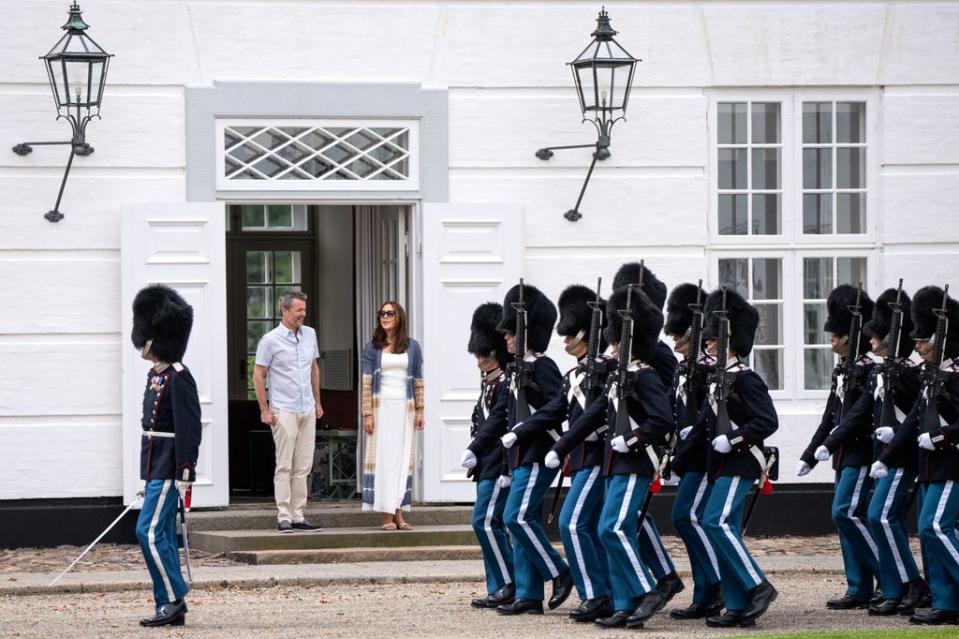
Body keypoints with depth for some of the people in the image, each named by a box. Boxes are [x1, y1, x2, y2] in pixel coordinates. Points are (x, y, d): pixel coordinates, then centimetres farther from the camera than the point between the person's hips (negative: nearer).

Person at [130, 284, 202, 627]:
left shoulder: (178, 379, -16)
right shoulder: (155, 376, 14)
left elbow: (189, 429, -19)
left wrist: (183, 477, -21)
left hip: (168, 470, -10)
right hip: (155, 467, 10)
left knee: (149, 532, -12)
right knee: (162, 536, 9)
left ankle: (172, 598, -6)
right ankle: (173, 608, 11)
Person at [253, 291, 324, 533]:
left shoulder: (309, 334, 10)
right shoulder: (270, 340, -7)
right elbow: (258, 375, -5)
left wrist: (317, 402, 18)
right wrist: (264, 410, -9)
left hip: (307, 410, 6)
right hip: (283, 411, -6)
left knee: (303, 467, 5)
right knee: (284, 466, -6)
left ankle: (298, 516, 9)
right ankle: (283, 517, -6)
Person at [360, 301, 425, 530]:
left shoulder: (412, 347, 9)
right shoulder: (373, 347, 3)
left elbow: (418, 382, 11)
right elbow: (367, 382, -1)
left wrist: (419, 411, 5)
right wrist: (367, 414, -7)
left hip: (404, 408, 2)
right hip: (381, 407, -2)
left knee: (402, 458, 2)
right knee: (383, 457, -5)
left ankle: (399, 513, 6)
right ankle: (386, 515, -4)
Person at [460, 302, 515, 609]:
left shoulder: (506, 385, -14)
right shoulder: (489, 384, 16)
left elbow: (498, 423, -19)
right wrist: (474, 453, 10)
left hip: (498, 467, -10)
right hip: (487, 467, 10)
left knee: (485, 522, -12)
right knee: (493, 525, 9)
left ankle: (508, 585, -9)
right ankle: (500, 588, 12)